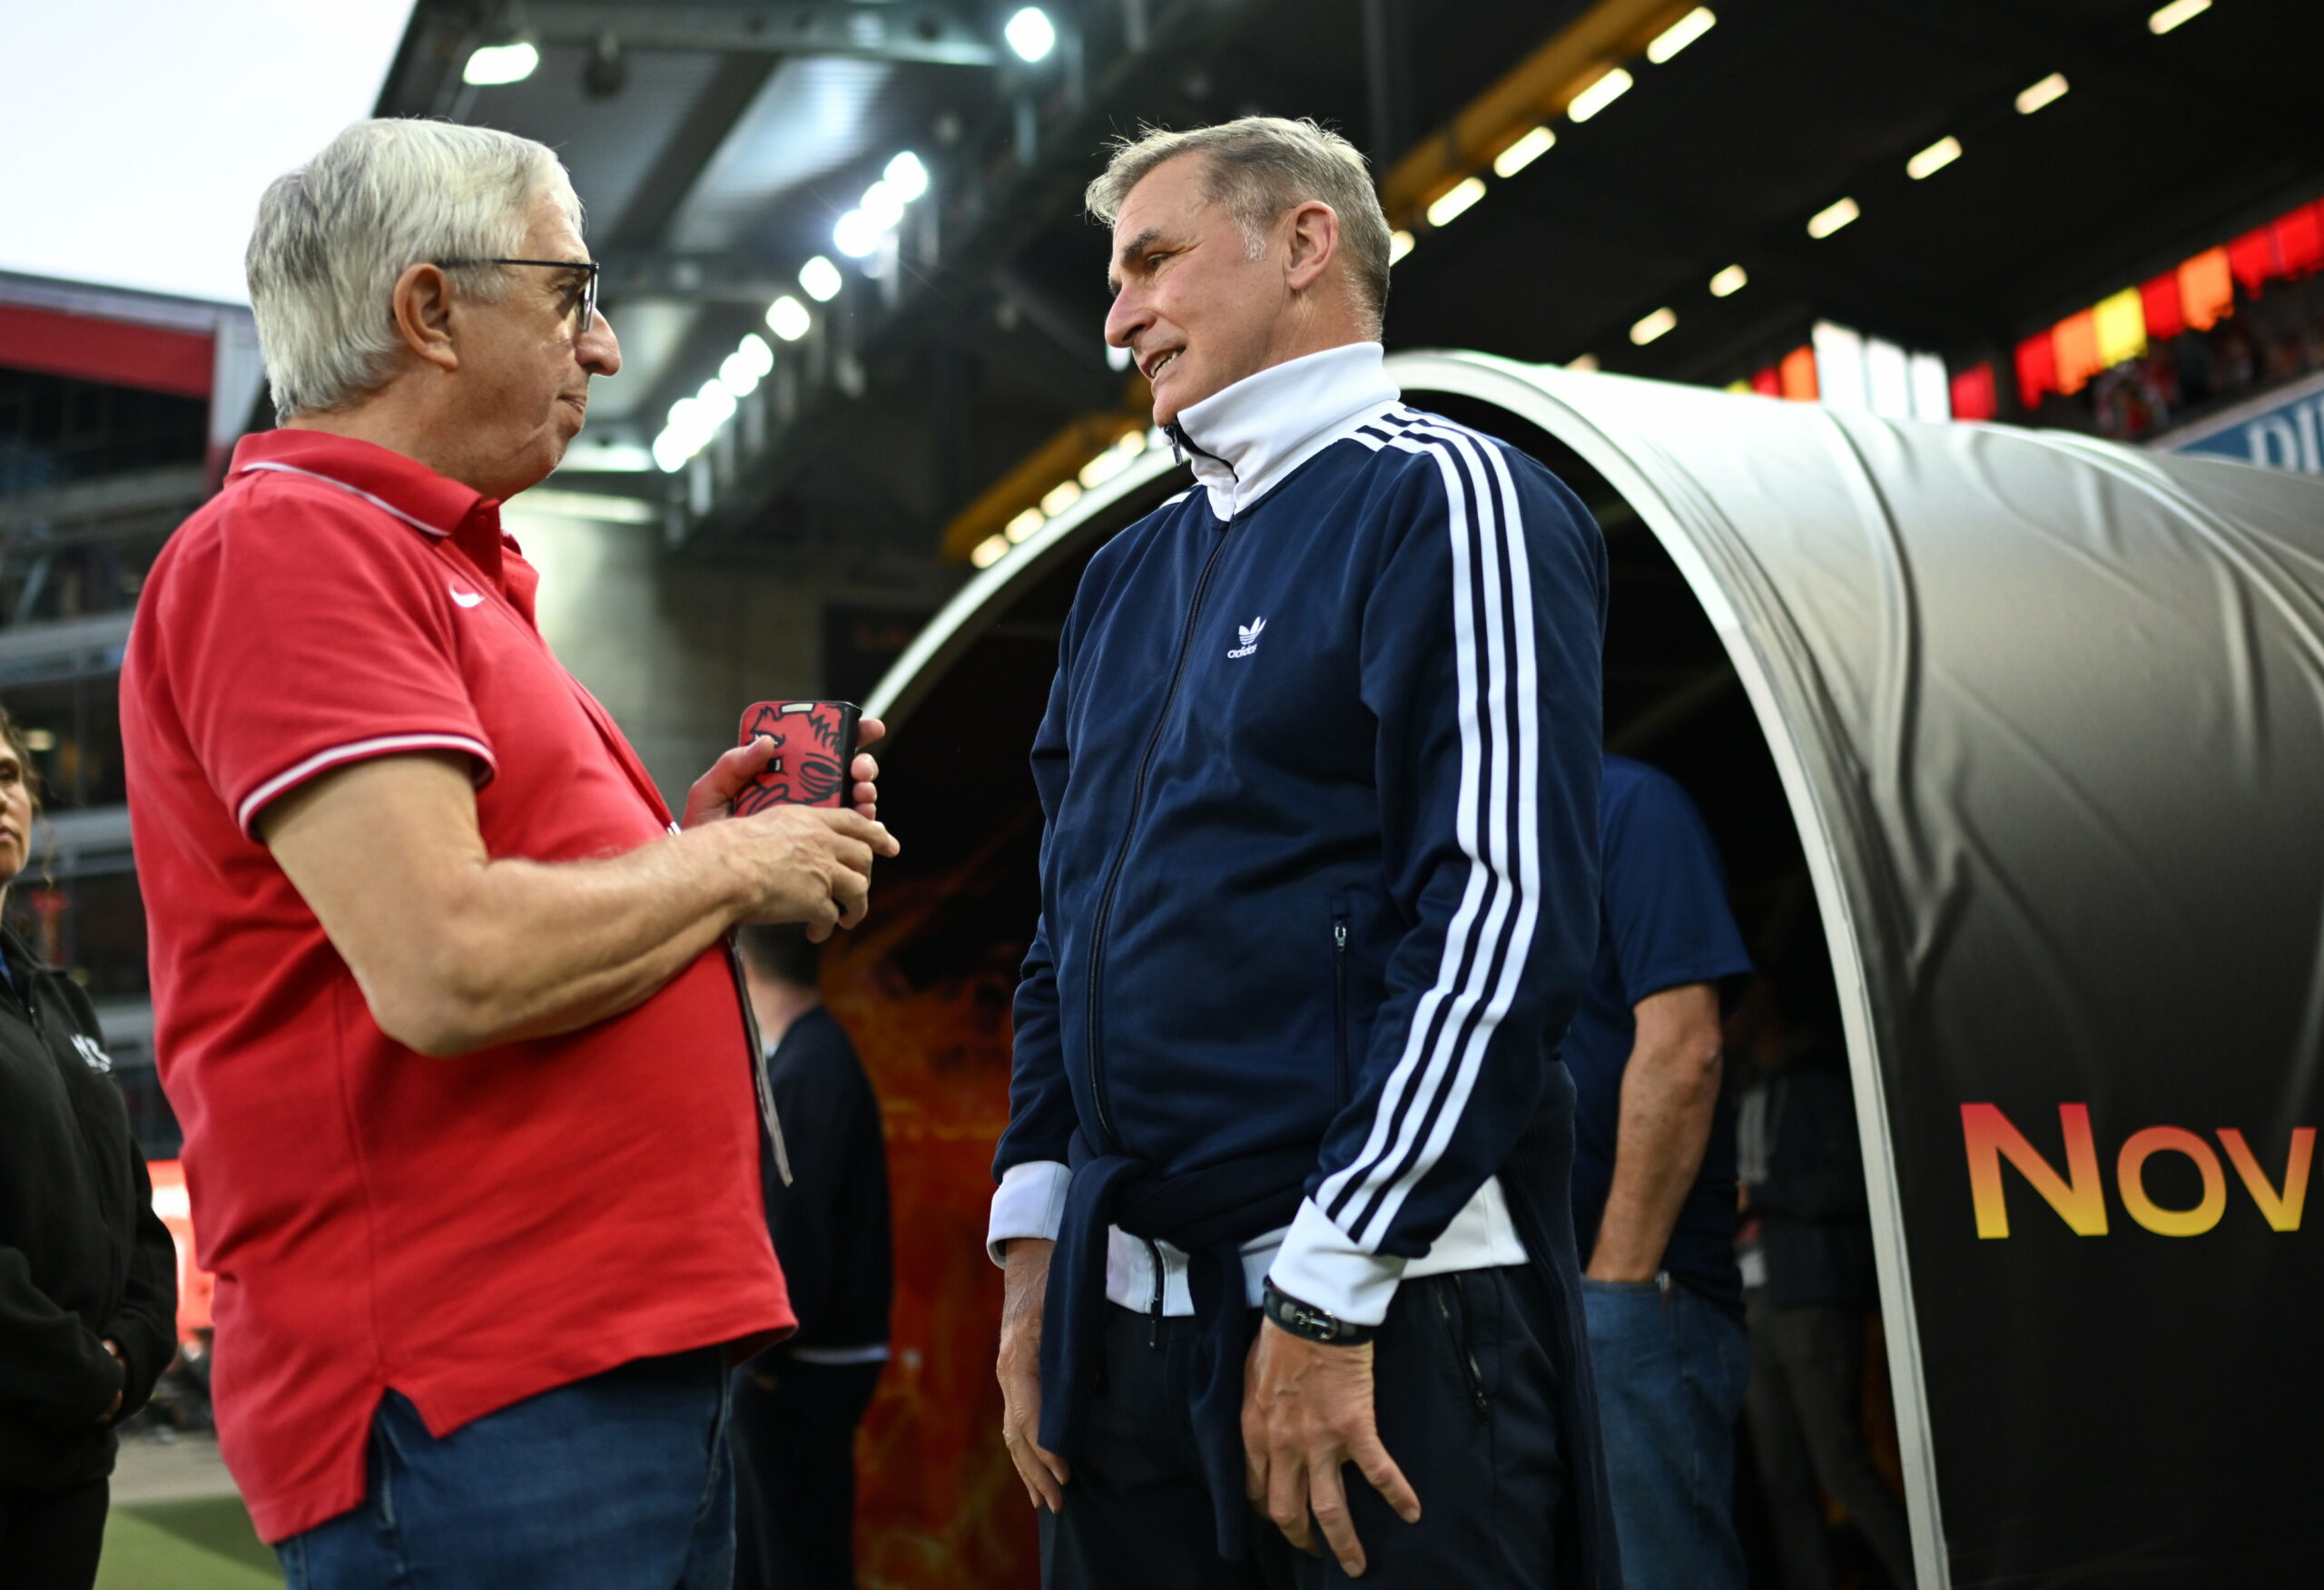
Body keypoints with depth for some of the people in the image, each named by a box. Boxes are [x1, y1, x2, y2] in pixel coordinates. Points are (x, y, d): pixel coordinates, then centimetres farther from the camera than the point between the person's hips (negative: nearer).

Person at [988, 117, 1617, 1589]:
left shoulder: (1443, 500, -6)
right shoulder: (1130, 574, 16)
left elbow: (1506, 914, -16)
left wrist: (1326, 1296, -18)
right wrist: (1036, 1245, 10)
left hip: (1382, 1299, -7)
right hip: (1123, 1296, 7)